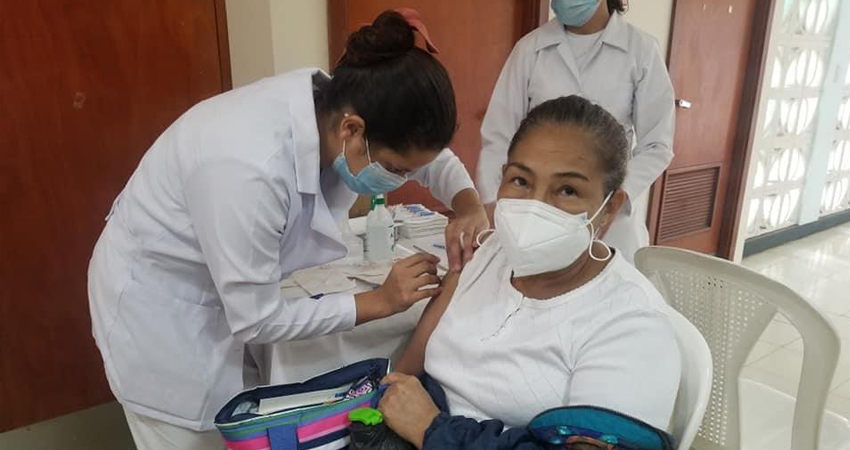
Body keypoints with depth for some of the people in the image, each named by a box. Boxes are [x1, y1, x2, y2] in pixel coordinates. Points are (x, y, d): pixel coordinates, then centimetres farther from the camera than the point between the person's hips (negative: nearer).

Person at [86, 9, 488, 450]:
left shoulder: (339, 100, -19)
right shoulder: (250, 168, -39)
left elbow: (431, 153, 1)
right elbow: (255, 320, -27)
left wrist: (470, 207, -18)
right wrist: (380, 301, -23)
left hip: (220, 287, 6)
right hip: (157, 301, -6)